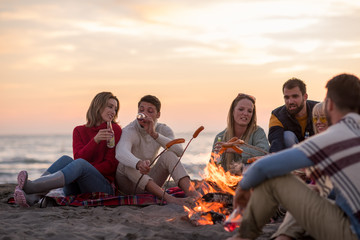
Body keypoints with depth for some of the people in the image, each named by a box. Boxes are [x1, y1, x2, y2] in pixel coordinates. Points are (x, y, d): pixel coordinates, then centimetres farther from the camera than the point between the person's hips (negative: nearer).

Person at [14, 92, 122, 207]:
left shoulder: (115, 129, 5)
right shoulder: (79, 131, 12)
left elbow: (111, 165, -2)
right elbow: (79, 157, -5)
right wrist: (95, 140, -21)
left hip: (104, 188, -3)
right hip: (78, 191, 3)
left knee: (80, 164, -32)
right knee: (66, 159, -26)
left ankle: (31, 186, -51)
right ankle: (33, 197, -48)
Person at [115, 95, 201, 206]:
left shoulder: (163, 130, -3)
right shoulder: (129, 131, -19)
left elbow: (179, 151, -24)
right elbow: (121, 153, -44)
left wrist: (154, 134, -35)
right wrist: (139, 164, -66)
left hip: (148, 180, 4)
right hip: (127, 183, -3)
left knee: (169, 155, -20)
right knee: (128, 164, -36)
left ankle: (192, 193, -42)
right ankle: (167, 197, -50)